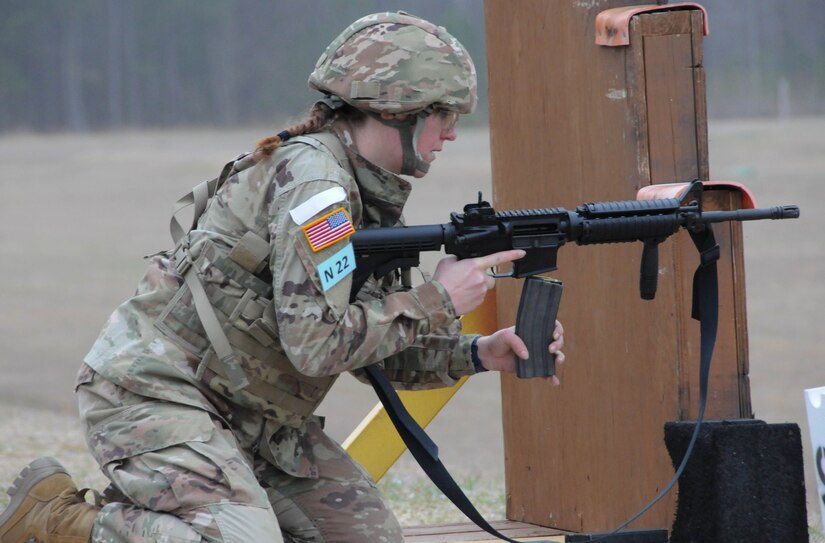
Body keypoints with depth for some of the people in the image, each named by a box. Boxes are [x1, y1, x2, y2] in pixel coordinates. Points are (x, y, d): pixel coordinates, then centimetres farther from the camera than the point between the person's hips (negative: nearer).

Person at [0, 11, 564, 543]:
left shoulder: (371, 195, 9)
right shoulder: (311, 176, -21)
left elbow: (383, 348, 12)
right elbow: (317, 342, -26)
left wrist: (478, 354, -4)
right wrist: (437, 302, -17)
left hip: (247, 413, 10)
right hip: (153, 391, -10)